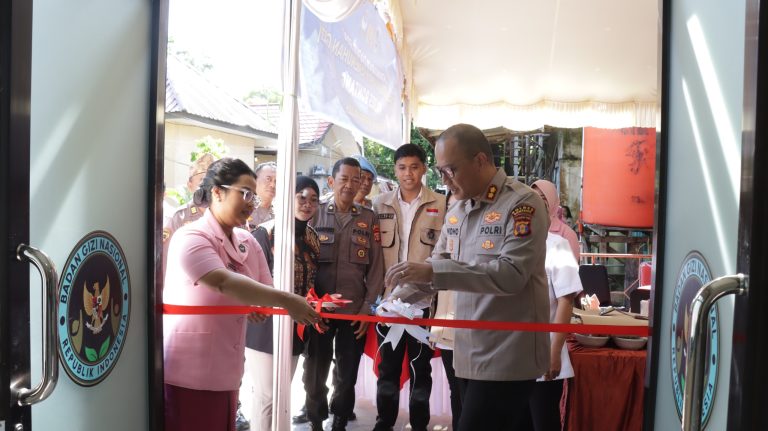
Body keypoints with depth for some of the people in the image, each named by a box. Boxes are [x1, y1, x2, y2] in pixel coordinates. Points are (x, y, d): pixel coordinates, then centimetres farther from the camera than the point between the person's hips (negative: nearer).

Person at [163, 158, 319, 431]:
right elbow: (224, 282, -30)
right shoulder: (191, 238, -14)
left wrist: (307, 307, -12)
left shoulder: (248, 242, 7)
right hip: (187, 373, -7)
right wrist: (286, 301, -34)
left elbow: (266, 291, 6)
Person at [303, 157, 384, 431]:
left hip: (355, 310, 1)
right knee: (315, 371, 9)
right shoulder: (316, 214, 2)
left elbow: (376, 265, 3)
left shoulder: (368, 219, 5)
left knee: (348, 373, 10)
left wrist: (369, 307, -3)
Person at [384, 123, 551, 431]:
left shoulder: (522, 203, -13)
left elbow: (511, 274, -24)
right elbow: (438, 266, 14)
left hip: (507, 356, -7)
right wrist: (399, 299, -3)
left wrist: (433, 273, -29)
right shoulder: (456, 211, 10)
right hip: (470, 353, 7)